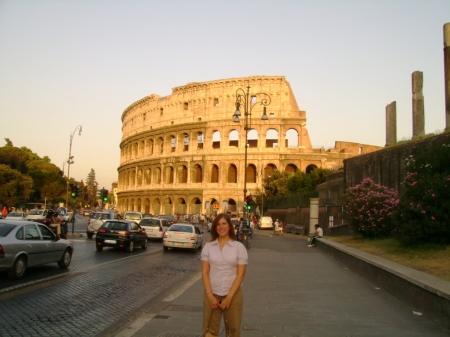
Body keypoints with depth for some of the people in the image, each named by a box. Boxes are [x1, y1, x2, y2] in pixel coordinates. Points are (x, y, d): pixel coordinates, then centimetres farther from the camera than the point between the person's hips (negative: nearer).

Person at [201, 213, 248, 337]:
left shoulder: (239, 247, -4)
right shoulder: (208, 246, 2)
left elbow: (241, 274, -7)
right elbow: (205, 272, -1)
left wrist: (229, 296, -13)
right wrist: (210, 295, -10)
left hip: (233, 294, -1)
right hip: (212, 294, 1)